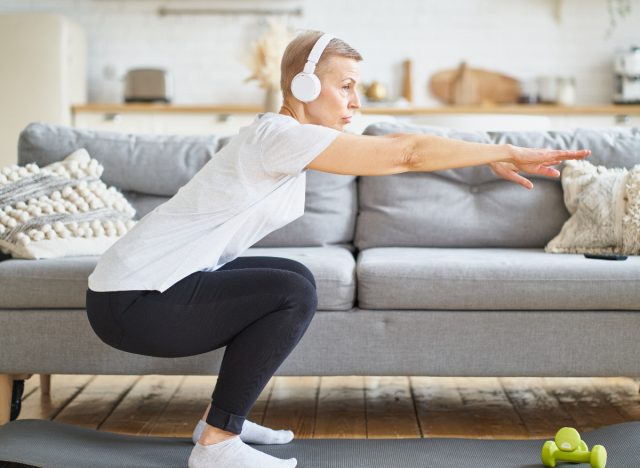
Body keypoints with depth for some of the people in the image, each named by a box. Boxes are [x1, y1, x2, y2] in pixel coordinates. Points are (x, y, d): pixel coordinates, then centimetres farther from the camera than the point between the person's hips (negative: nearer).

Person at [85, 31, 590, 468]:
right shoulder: (278, 134, -19)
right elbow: (405, 152, -20)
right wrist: (507, 152, -11)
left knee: (294, 280, 14)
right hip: (131, 303, -10)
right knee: (293, 293, -18)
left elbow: (393, 154, 10)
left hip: (156, 283, 10)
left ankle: (221, 417, 17)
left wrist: (497, 156, 6)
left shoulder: (285, 141, 9)